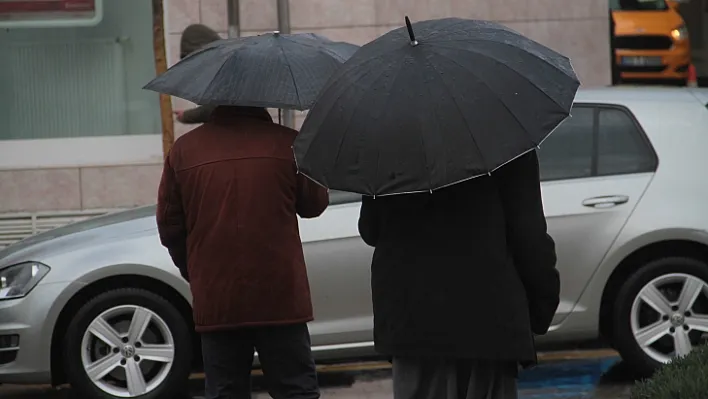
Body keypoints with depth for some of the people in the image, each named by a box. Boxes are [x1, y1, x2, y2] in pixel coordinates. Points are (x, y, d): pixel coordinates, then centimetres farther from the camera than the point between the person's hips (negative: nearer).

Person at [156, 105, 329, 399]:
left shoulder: (183, 150, 0)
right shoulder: (287, 143, -7)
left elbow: (169, 226, 6)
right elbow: (314, 205, 5)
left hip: (214, 300, 2)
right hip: (279, 297, -2)